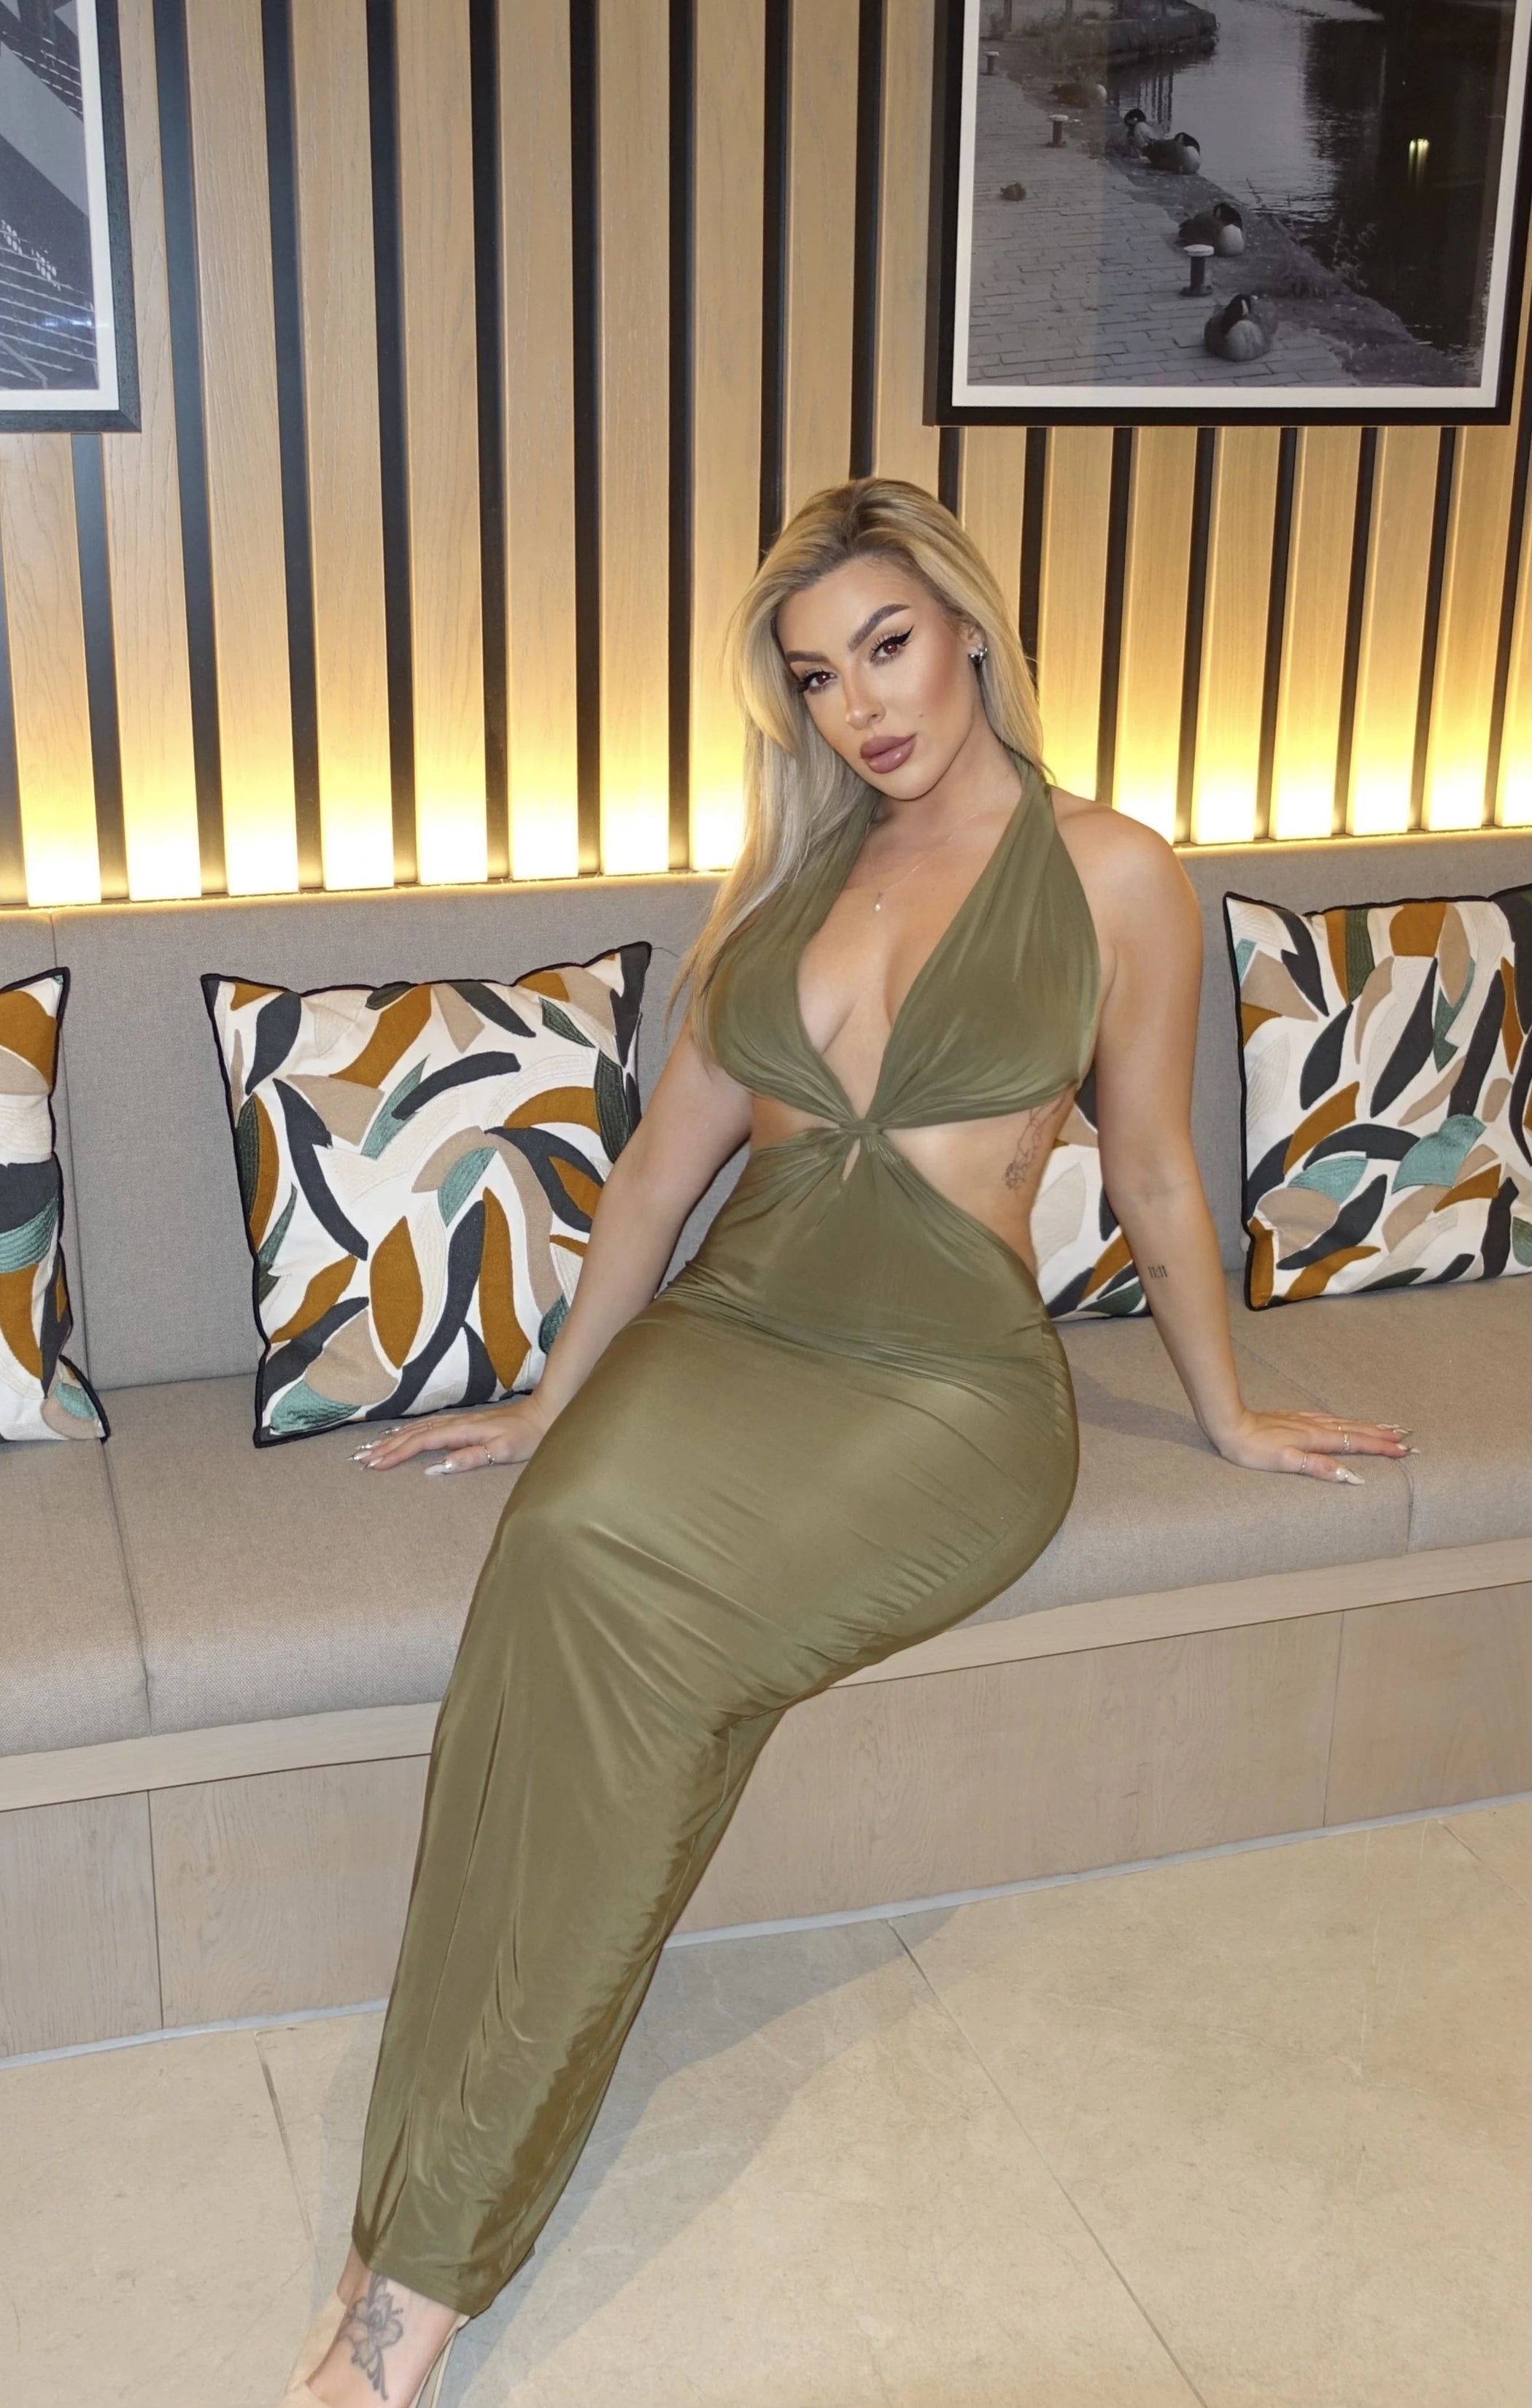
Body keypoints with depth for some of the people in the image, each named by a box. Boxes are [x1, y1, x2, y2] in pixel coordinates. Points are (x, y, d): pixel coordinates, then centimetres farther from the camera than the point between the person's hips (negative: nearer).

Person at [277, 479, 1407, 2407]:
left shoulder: (1113, 875, 3)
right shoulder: (787, 875, 16)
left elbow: (1154, 1175, 12)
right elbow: (669, 1154, 19)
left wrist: (1227, 1414, 20)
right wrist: (554, 1397, 20)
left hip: (945, 1385, -4)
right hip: (725, 1330, 4)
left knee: (611, 1596, -33)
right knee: (576, 1538, -32)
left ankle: (434, 2245, -22)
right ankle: (426, 2225, -24)